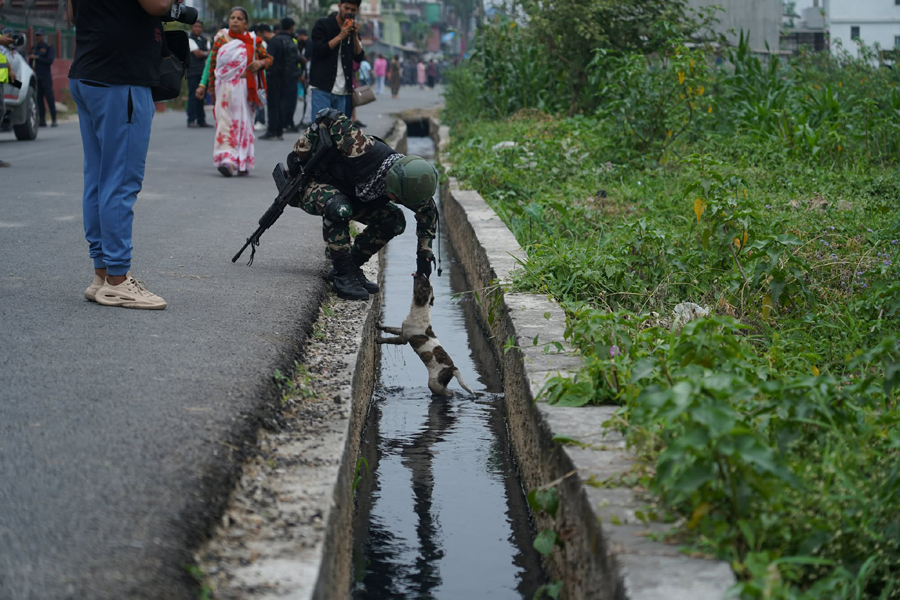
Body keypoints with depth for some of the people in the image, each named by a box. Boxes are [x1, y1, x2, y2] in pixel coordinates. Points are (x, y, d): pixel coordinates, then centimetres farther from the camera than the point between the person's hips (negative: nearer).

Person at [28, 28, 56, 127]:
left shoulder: (49, 48, 1)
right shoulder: (33, 48, 17)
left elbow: (50, 61, -12)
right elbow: (30, 62, 20)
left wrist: (37, 57, -14)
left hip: (45, 77, -5)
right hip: (35, 77, 5)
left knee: (50, 98, -9)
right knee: (39, 99, 2)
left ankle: (54, 120, -8)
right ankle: (42, 120, 3)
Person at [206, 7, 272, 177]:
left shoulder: (253, 42, 7)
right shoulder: (220, 41, 6)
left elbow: (269, 59, 10)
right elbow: (212, 65, 7)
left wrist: (260, 63, -12)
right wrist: (211, 88, 4)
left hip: (245, 89, 1)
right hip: (225, 89, -1)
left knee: (244, 123, 6)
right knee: (225, 122, -10)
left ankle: (243, 162, 14)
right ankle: (227, 159, -18)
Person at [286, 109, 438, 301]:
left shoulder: (404, 183, -21)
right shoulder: (362, 150, -40)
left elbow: (427, 210, -1)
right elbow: (329, 118, -30)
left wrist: (424, 253, -3)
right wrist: (299, 153, -25)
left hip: (348, 194, 6)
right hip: (313, 182, -6)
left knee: (394, 221, -10)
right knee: (338, 209, -38)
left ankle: (351, 267, -1)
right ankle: (343, 275, -25)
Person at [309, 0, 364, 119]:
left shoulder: (353, 31, 16)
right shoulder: (322, 25, 3)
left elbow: (359, 58, 7)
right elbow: (318, 50, -9)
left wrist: (355, 36, -7)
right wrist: (340, 36, -14)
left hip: (344, 91, 4)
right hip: (322, 88, -4)